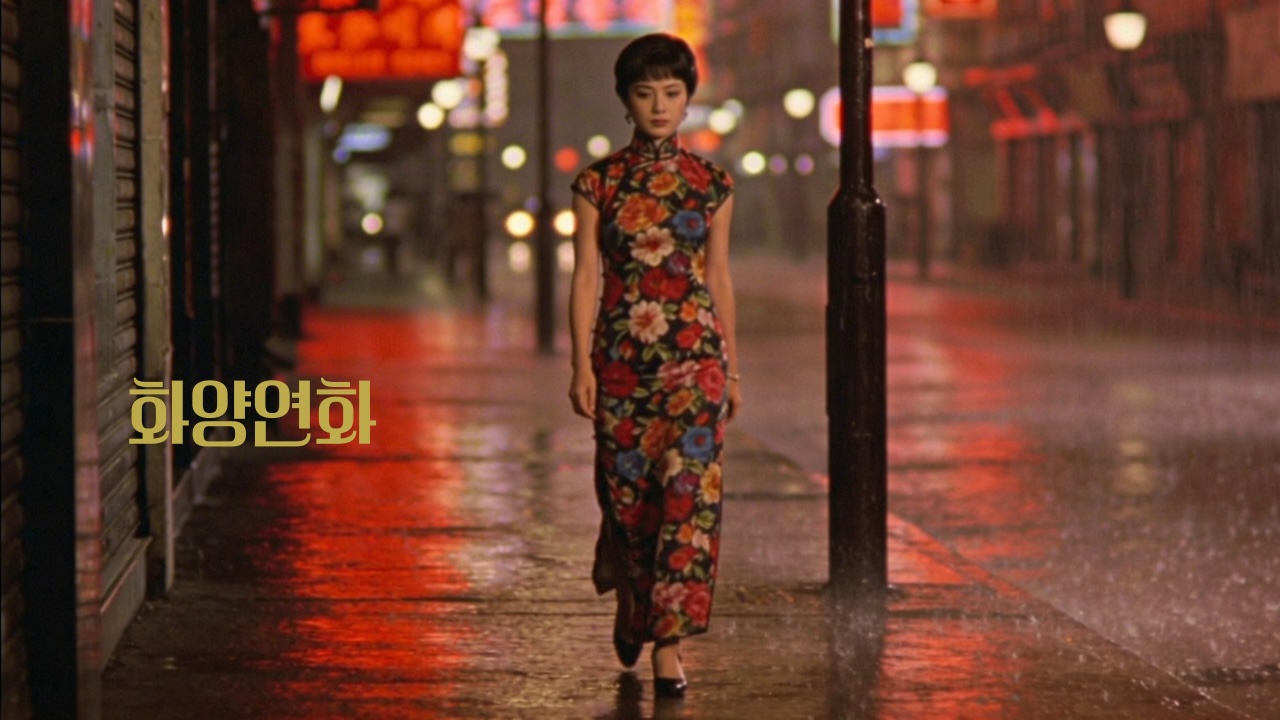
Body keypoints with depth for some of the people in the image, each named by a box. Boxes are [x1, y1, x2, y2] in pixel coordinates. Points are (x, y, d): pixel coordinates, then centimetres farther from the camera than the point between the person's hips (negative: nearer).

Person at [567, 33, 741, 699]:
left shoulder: (711, 184, 5)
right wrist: (582, 364, -8)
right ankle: (631, 608, 36)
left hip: (695, 354, 0)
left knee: (689, 493, -10)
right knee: (627, 493, 8)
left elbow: (719, 279, 10)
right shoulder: (598, 183, 1)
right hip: (622, 355, 0)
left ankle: (668, 644, -6)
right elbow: (585, 276, 0)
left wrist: (732, 369, 11)